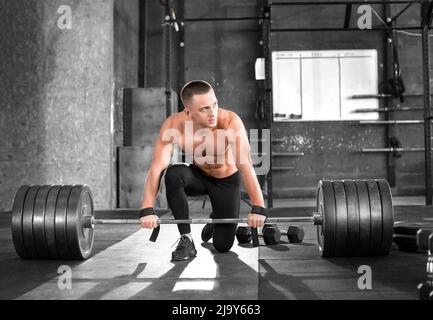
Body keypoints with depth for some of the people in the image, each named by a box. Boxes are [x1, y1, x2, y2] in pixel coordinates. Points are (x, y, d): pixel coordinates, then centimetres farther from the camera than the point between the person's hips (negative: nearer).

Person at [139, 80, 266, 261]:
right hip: (198, 176, 1)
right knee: (173, 174, -34)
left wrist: (258, 207, -44)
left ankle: (216, 219, 33)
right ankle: (186, 239, -17)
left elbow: (245, 165, -38)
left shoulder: (231, 121, -33)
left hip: (227, 181, -1)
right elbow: (157, 167, -32)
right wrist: (147, 209, -41)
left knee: (223, 246, -5)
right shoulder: (173, 125, -27)